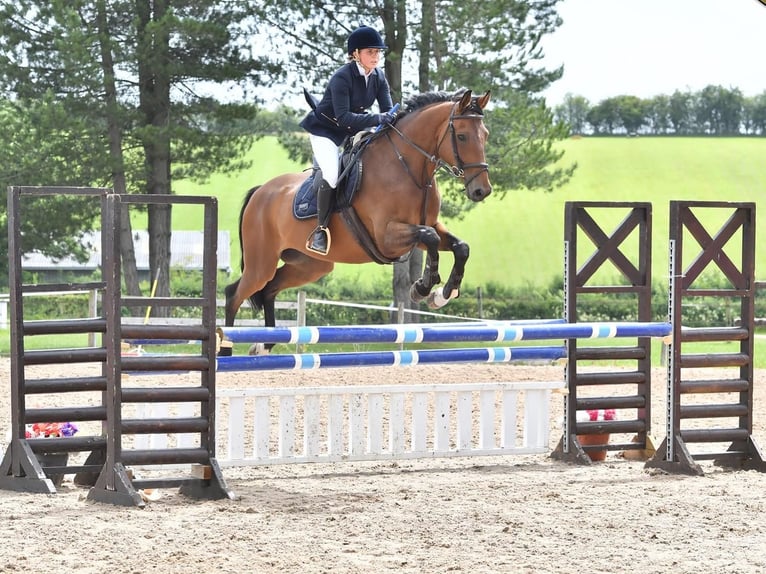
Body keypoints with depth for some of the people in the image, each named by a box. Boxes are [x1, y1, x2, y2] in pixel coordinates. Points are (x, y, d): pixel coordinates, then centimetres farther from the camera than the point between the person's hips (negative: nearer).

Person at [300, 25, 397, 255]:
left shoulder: (378, 77, -4)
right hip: (325, 131, -8)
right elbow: (343, 116, -33)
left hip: (353, 132, 8)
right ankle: (321, 230, -14)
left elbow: (388, 110, -8)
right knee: (332, 176, -25)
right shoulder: (342, 77, -25)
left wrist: (391, 119, -33)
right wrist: (377, 119, -42)